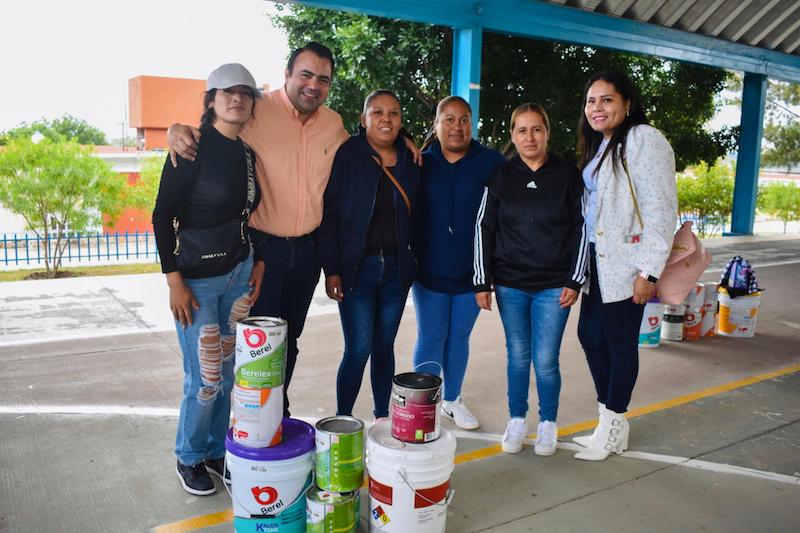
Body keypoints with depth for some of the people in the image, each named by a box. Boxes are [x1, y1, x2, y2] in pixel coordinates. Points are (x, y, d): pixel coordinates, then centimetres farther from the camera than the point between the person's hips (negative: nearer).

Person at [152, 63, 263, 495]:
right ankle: (190, 457, 25)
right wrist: (174, 281, -15)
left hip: (239, 274, 6)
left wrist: (258, 264, 11)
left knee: (227, 373, 11)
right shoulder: (193, 148, -11)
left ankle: (217, 451, 30)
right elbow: (162, 216, -12)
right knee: (205, 379, 1)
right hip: (198, 280, -5)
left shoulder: (248, 153, 7)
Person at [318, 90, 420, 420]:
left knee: (384, 346, 11)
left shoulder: (410, 160, 7)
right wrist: (331, 270, -12)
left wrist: (413, 263, 4)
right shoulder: (346, 155, -5)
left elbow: (416, 215, 12)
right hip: (356, 267, -4)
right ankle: (342, 419, 13)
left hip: (396, 268, 4)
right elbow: (330, 214, -7)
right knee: (359, 349, -5)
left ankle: (382, 417, 25)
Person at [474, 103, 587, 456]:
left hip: (553, 286, -1)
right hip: (510, 285, 1)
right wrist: (482, 282, -1)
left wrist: (575, 281, -3)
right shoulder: (500, 177, 2)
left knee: (545, 360, 1)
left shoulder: (568, 176, 1)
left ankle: (548, 424, 23)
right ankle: (517, 421, 27)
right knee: (518, 356, 10)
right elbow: (484, 229, 3)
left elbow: (581, 229, 2)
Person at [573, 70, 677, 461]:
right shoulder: (598, 146, 17)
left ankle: (613, 427, 17)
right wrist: (579, 266, 14)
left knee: (619, 343, 1)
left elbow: (661, 208, -16)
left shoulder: (643, 140, -9)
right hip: (598, 262, 9)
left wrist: (648, 271, -20)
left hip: (626, 264, -9)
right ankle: (609, 420, 27)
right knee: (590, 336, 13)